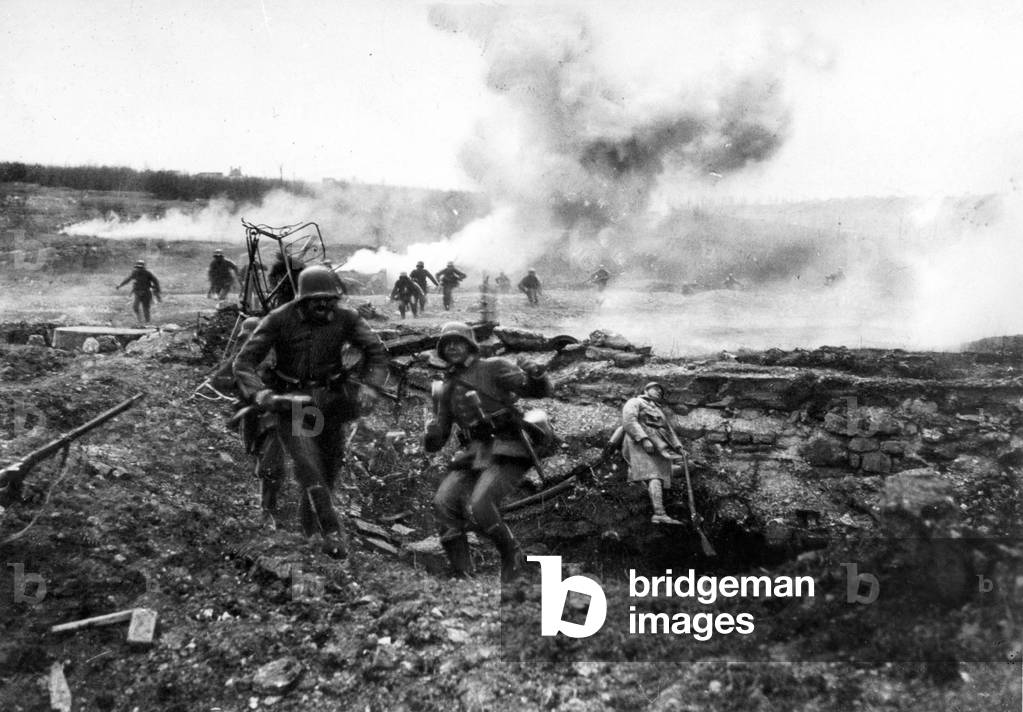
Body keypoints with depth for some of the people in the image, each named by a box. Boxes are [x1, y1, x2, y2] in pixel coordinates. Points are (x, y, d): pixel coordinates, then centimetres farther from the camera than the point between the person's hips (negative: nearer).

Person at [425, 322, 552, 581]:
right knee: (443, 503, -20)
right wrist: (432, 437, -6)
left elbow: (540, 391, -6)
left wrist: (535, 377, -31)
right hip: (473, 456, 5)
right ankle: (462, 575, -11)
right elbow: (436, 442, 19)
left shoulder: (494, 368, 3)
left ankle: (511, 554, -1)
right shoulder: (447, 390, 19)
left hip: (507, 454, -5)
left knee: (478, 506, -28)